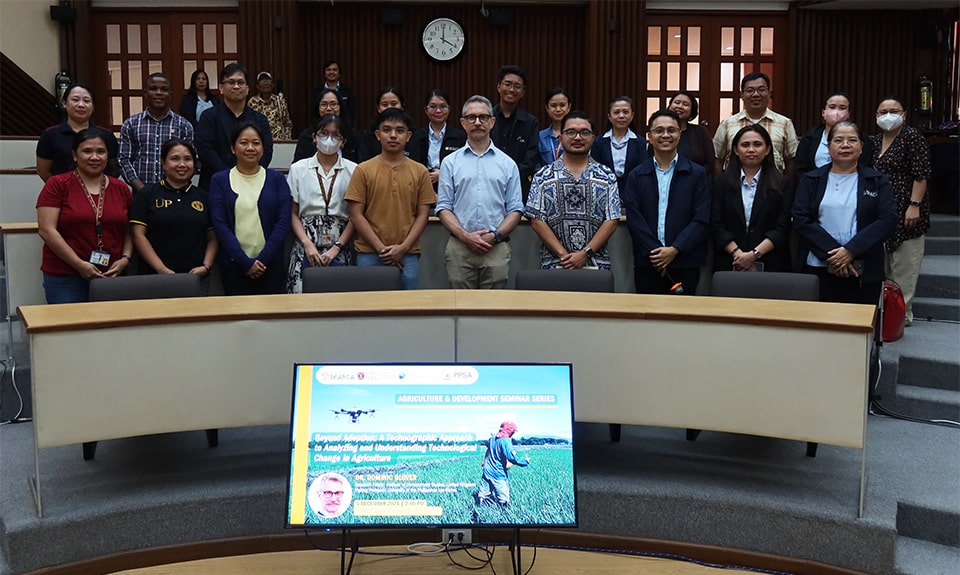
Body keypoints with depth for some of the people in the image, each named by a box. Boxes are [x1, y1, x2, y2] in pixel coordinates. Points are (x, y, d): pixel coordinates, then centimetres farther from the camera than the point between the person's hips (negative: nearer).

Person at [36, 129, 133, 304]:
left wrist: (125, 259, -4)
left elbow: (129, 231, 15)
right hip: (64, 278, -3)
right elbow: (47, 231, -8)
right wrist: (79, 264, -14)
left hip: (111, 276, 3)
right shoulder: (57, 185, -1)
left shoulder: (121, 189, 11)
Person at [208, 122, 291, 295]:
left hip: (271, 265, 1)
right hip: (233, 266, 0)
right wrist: (245, 262, -11)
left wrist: (262, 260, -10)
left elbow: (283, 222, 0)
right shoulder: (219, 180, 6)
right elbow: (220, 225, -3)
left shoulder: (277, 179, 7)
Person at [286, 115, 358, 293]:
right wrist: (307, 244, -7)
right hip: (306, 247, 1)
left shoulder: (353, 171, 4)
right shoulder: (298, 169, 9)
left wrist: (336, 248, -7)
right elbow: (293, 213, 7)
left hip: (339, 247, -1)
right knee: (300, 292, -10)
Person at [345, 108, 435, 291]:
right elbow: (356, 215, 0)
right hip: (369, 255, -1)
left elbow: (422, 215, 5)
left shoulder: (420, 172, 7)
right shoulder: (363, 170, 3)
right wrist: (381, 248, -8)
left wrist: (403, 248, -7)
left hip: (408, 256, 1)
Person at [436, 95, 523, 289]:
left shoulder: (507, 164, 10)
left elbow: (515, 209, 7)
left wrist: (495, 235, -8)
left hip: (496, 249, 0)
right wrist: (465, 236, -10)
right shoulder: (450, 162, 9)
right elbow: (444, 207, 4)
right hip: (459, 248, 0)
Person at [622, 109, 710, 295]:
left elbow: (702, 220, -3)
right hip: (646, 264, 1)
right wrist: (655, 252, -12)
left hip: (685, 263, -1)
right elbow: (634, 219, -1)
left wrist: (674, 250, -13)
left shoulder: (697, 174, 4)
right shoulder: (636, 176, 8)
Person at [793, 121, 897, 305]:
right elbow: (801, 220, -2)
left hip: (864, 274, 0)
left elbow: (888, 220, -3)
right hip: (817, 270, 0)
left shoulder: (877, 182, 9)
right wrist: (832, 254, -14)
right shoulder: (810, 181, 9)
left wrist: (850, 250, -15)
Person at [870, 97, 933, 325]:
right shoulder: (875, 141, 13)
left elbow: (921, 175, -11)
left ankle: (902, 313, 4)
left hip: (906, 211, -7)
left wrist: (914, 206, -17)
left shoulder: (912, 136, -7)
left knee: (903, 265, -2)